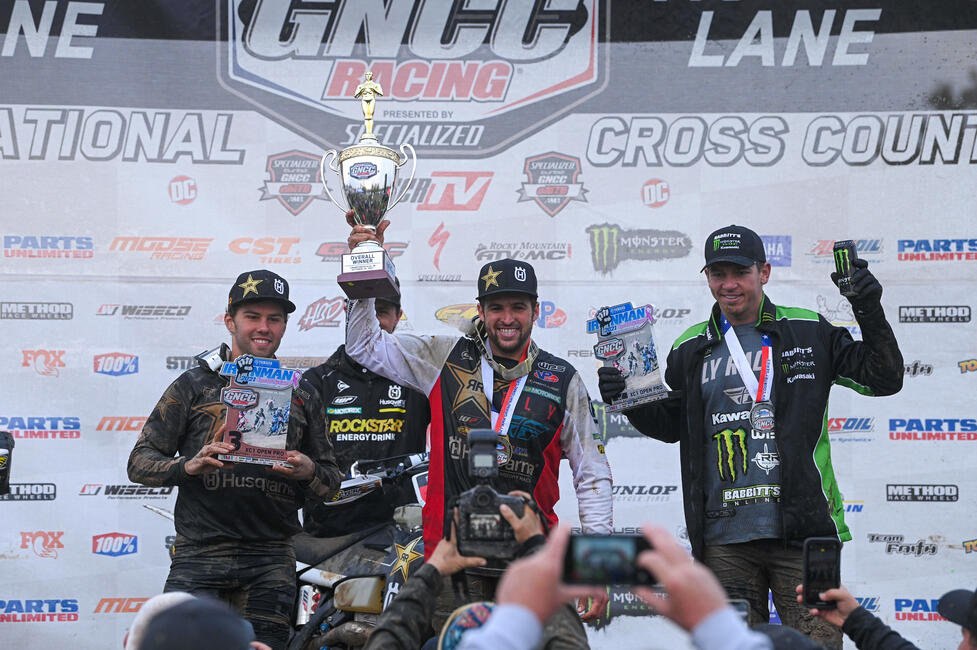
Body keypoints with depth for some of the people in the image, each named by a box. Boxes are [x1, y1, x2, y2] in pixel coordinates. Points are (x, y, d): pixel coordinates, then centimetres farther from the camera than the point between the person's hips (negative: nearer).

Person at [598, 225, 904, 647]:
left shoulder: (810, 334, 5)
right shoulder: (691, 350, 13)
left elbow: (883, 379, 4)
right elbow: (669, 425, 23)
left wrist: (870, 315, -9)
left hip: (801, 532, -3)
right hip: (723, 538, 3)